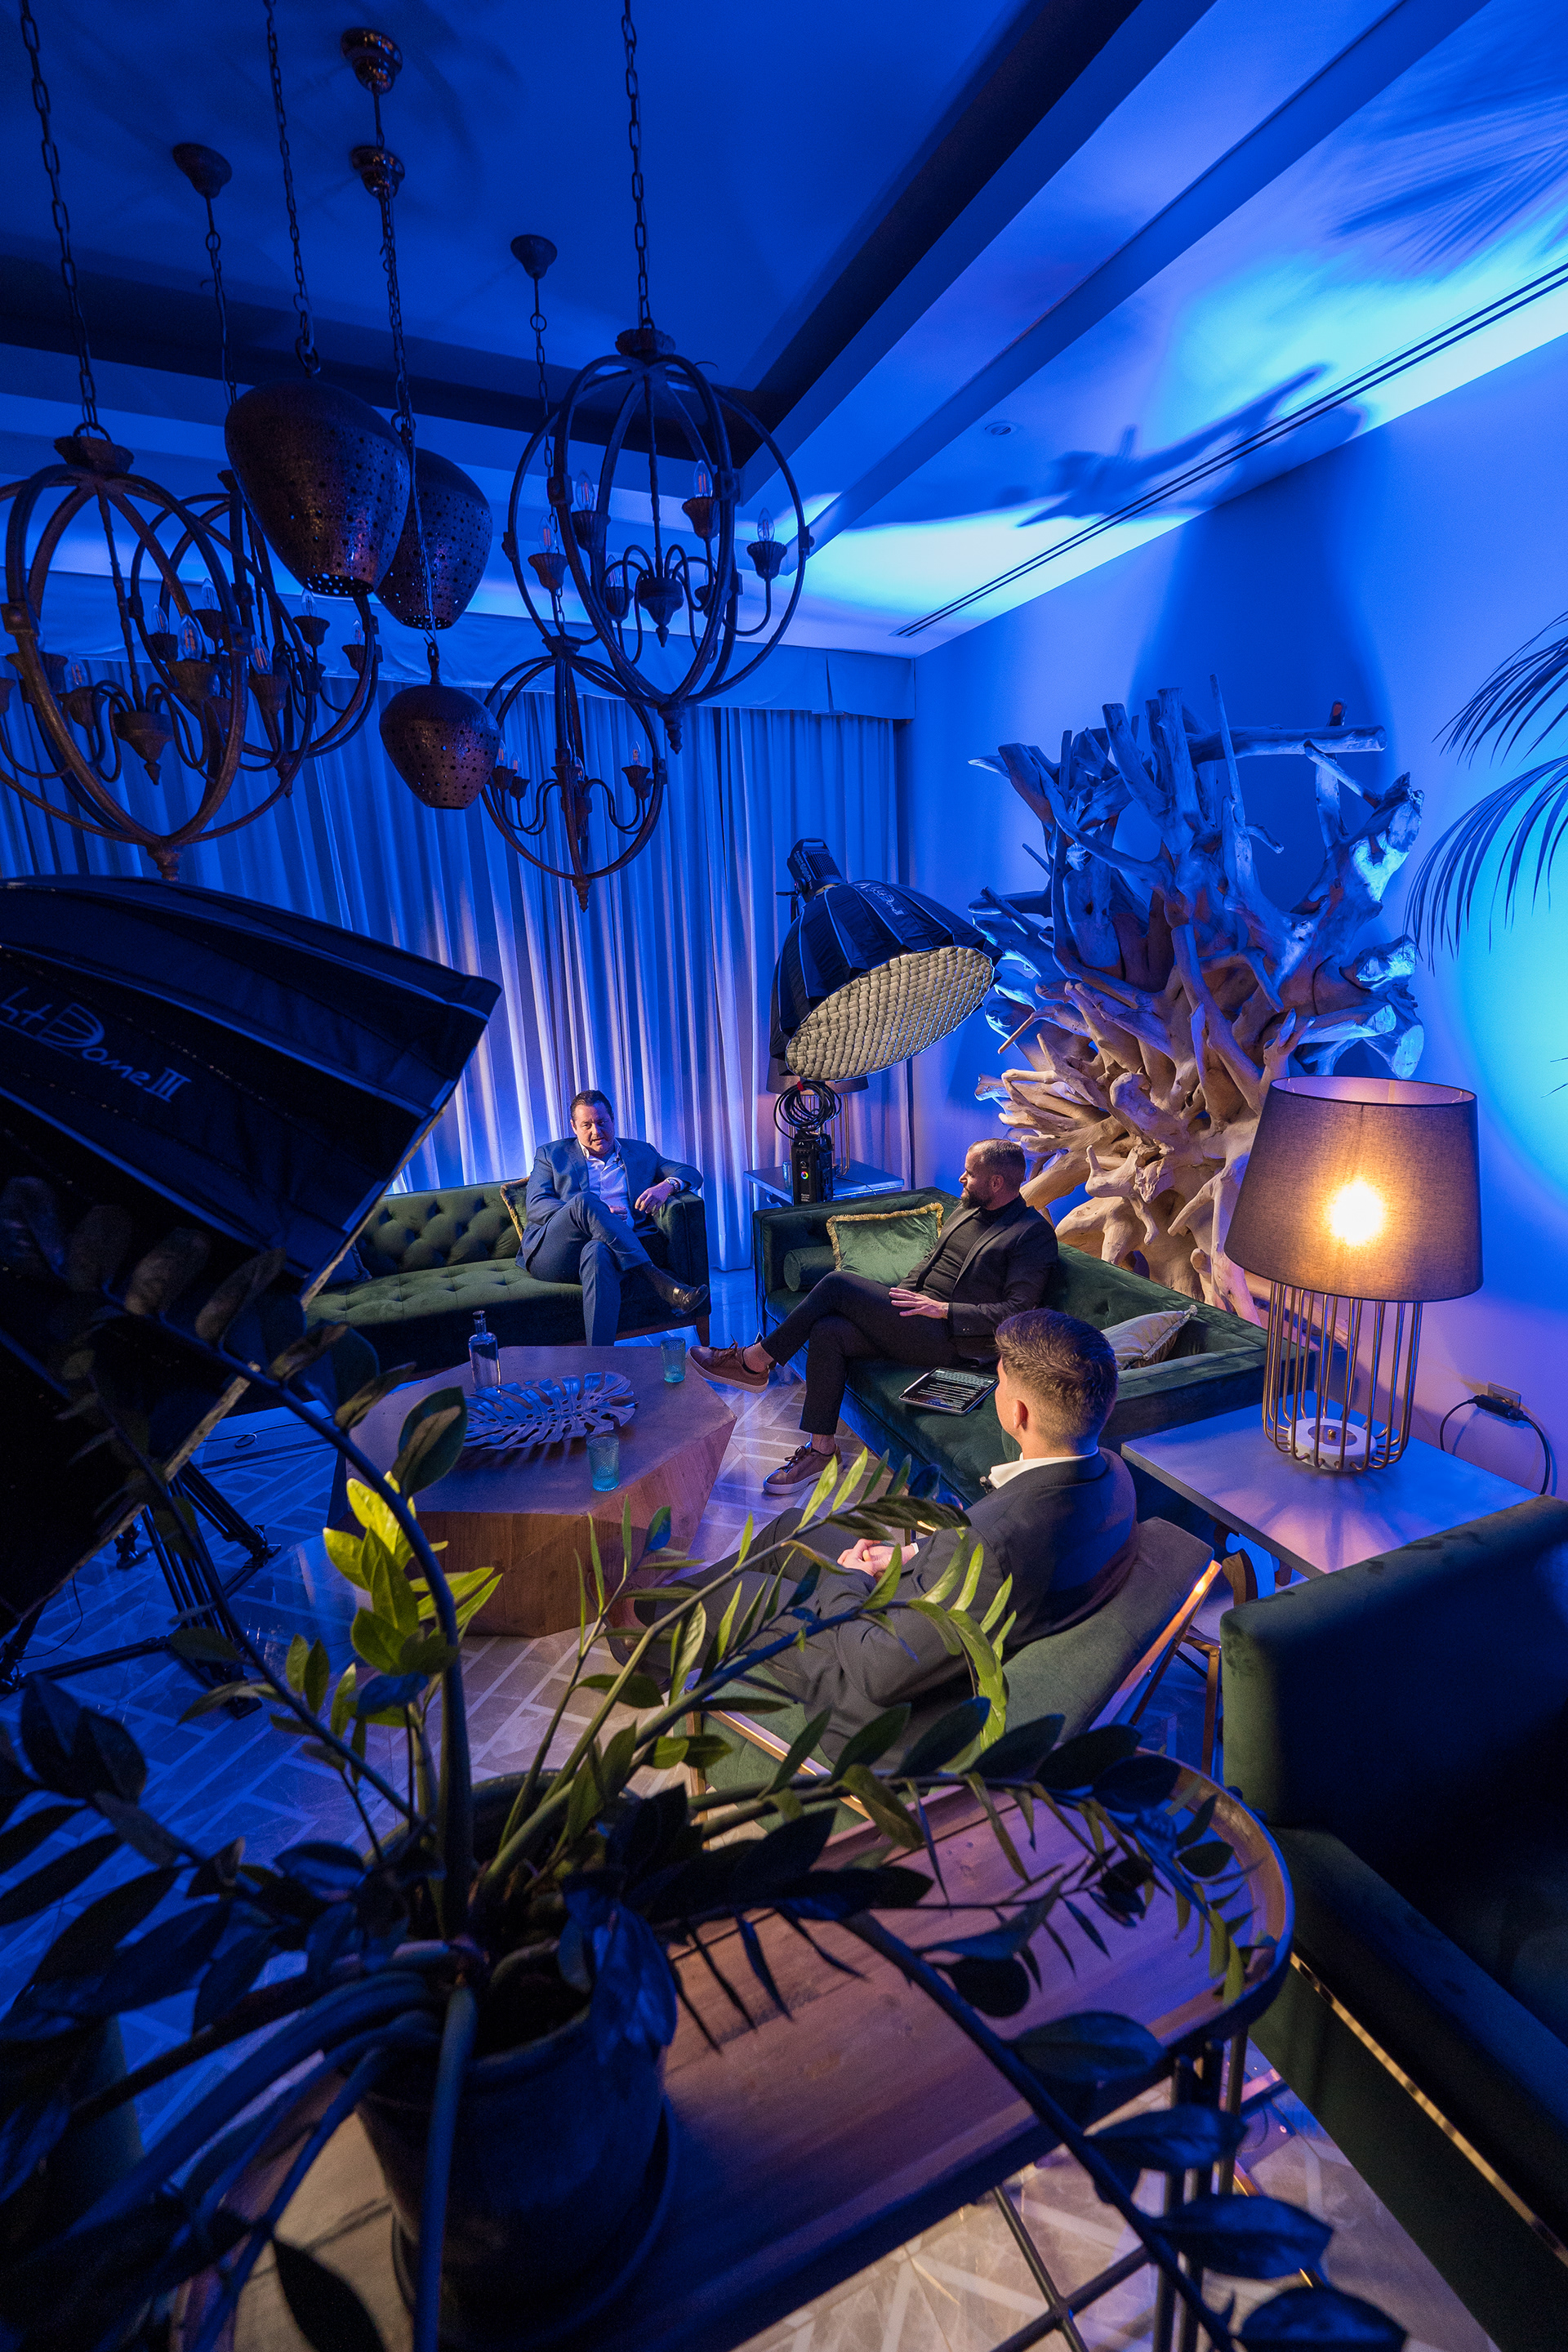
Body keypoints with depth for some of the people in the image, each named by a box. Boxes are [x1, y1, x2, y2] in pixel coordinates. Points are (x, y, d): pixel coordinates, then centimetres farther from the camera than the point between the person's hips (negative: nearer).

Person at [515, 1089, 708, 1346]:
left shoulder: (640, 1153, 25)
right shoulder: (551, 1155, 21)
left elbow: (692, 1174, 19)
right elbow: (535, 1207, 6)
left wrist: (667, 1185, -6)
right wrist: (587, 1210, -11)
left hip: (612, 1247, 0)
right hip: (552, 1255, 0)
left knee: (598, 1253, -39)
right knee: (585, 1200, -32)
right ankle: (661, 1283, -36)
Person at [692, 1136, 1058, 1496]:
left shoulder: (1035, 1233, -7)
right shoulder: (968, 1211, 19)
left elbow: (1017, 1312, -15)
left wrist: (943, 1309, -18)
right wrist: (902, 1298, 7)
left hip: (949, 1338, -8)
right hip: (916, 1316, 8)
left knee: (837, 1284, -19)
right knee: (826, 1331, -17)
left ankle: (754, 1362, -4)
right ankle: (821, 1449, -4)